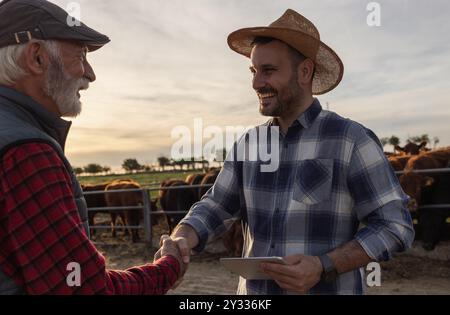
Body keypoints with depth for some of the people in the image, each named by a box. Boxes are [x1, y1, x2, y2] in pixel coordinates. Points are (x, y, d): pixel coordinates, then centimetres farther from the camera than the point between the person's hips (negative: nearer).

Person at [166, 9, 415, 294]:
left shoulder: (352, 140, -12)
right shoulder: (248, 144, 3)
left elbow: (394, 226, -11)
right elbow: (214, 209, 3)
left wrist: (323, 267, -23)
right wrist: (181, 241, -18)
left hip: (328, 289, -4)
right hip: (255, 291, 5)